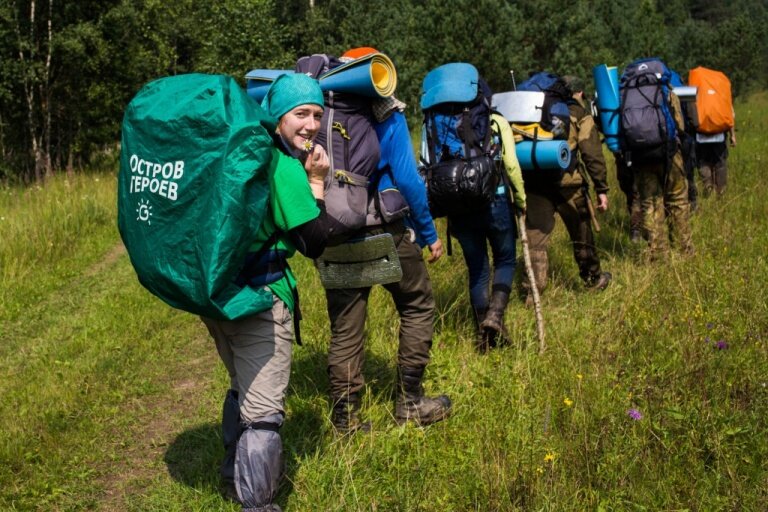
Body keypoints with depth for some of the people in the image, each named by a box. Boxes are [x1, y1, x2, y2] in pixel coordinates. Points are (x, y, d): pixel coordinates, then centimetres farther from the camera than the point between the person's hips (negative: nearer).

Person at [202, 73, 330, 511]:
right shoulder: (284, 167, -16)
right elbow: (315, 243, -14)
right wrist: (316, 183, -7)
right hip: (260, 300, -9)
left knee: (244, 389, 27)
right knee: (263, 409, -3)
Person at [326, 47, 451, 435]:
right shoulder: (386, 115, -5)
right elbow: (407, 178, -9)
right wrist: (428, 233, -1)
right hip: (384, 232, -3)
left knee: (344, 326, 9)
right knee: (418, 306, 15)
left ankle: (344, 417, 13)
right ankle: (409, 402, 15)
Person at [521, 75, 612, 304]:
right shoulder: (580, 116, 4)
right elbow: (593, 155, -4)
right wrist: (602, 189, -3)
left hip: (535, 183, 3)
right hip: (568, 182, -3)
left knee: (536, 236, 3)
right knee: (581, 233, 15)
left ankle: (532, 291, -3)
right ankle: (593, 279, 32)